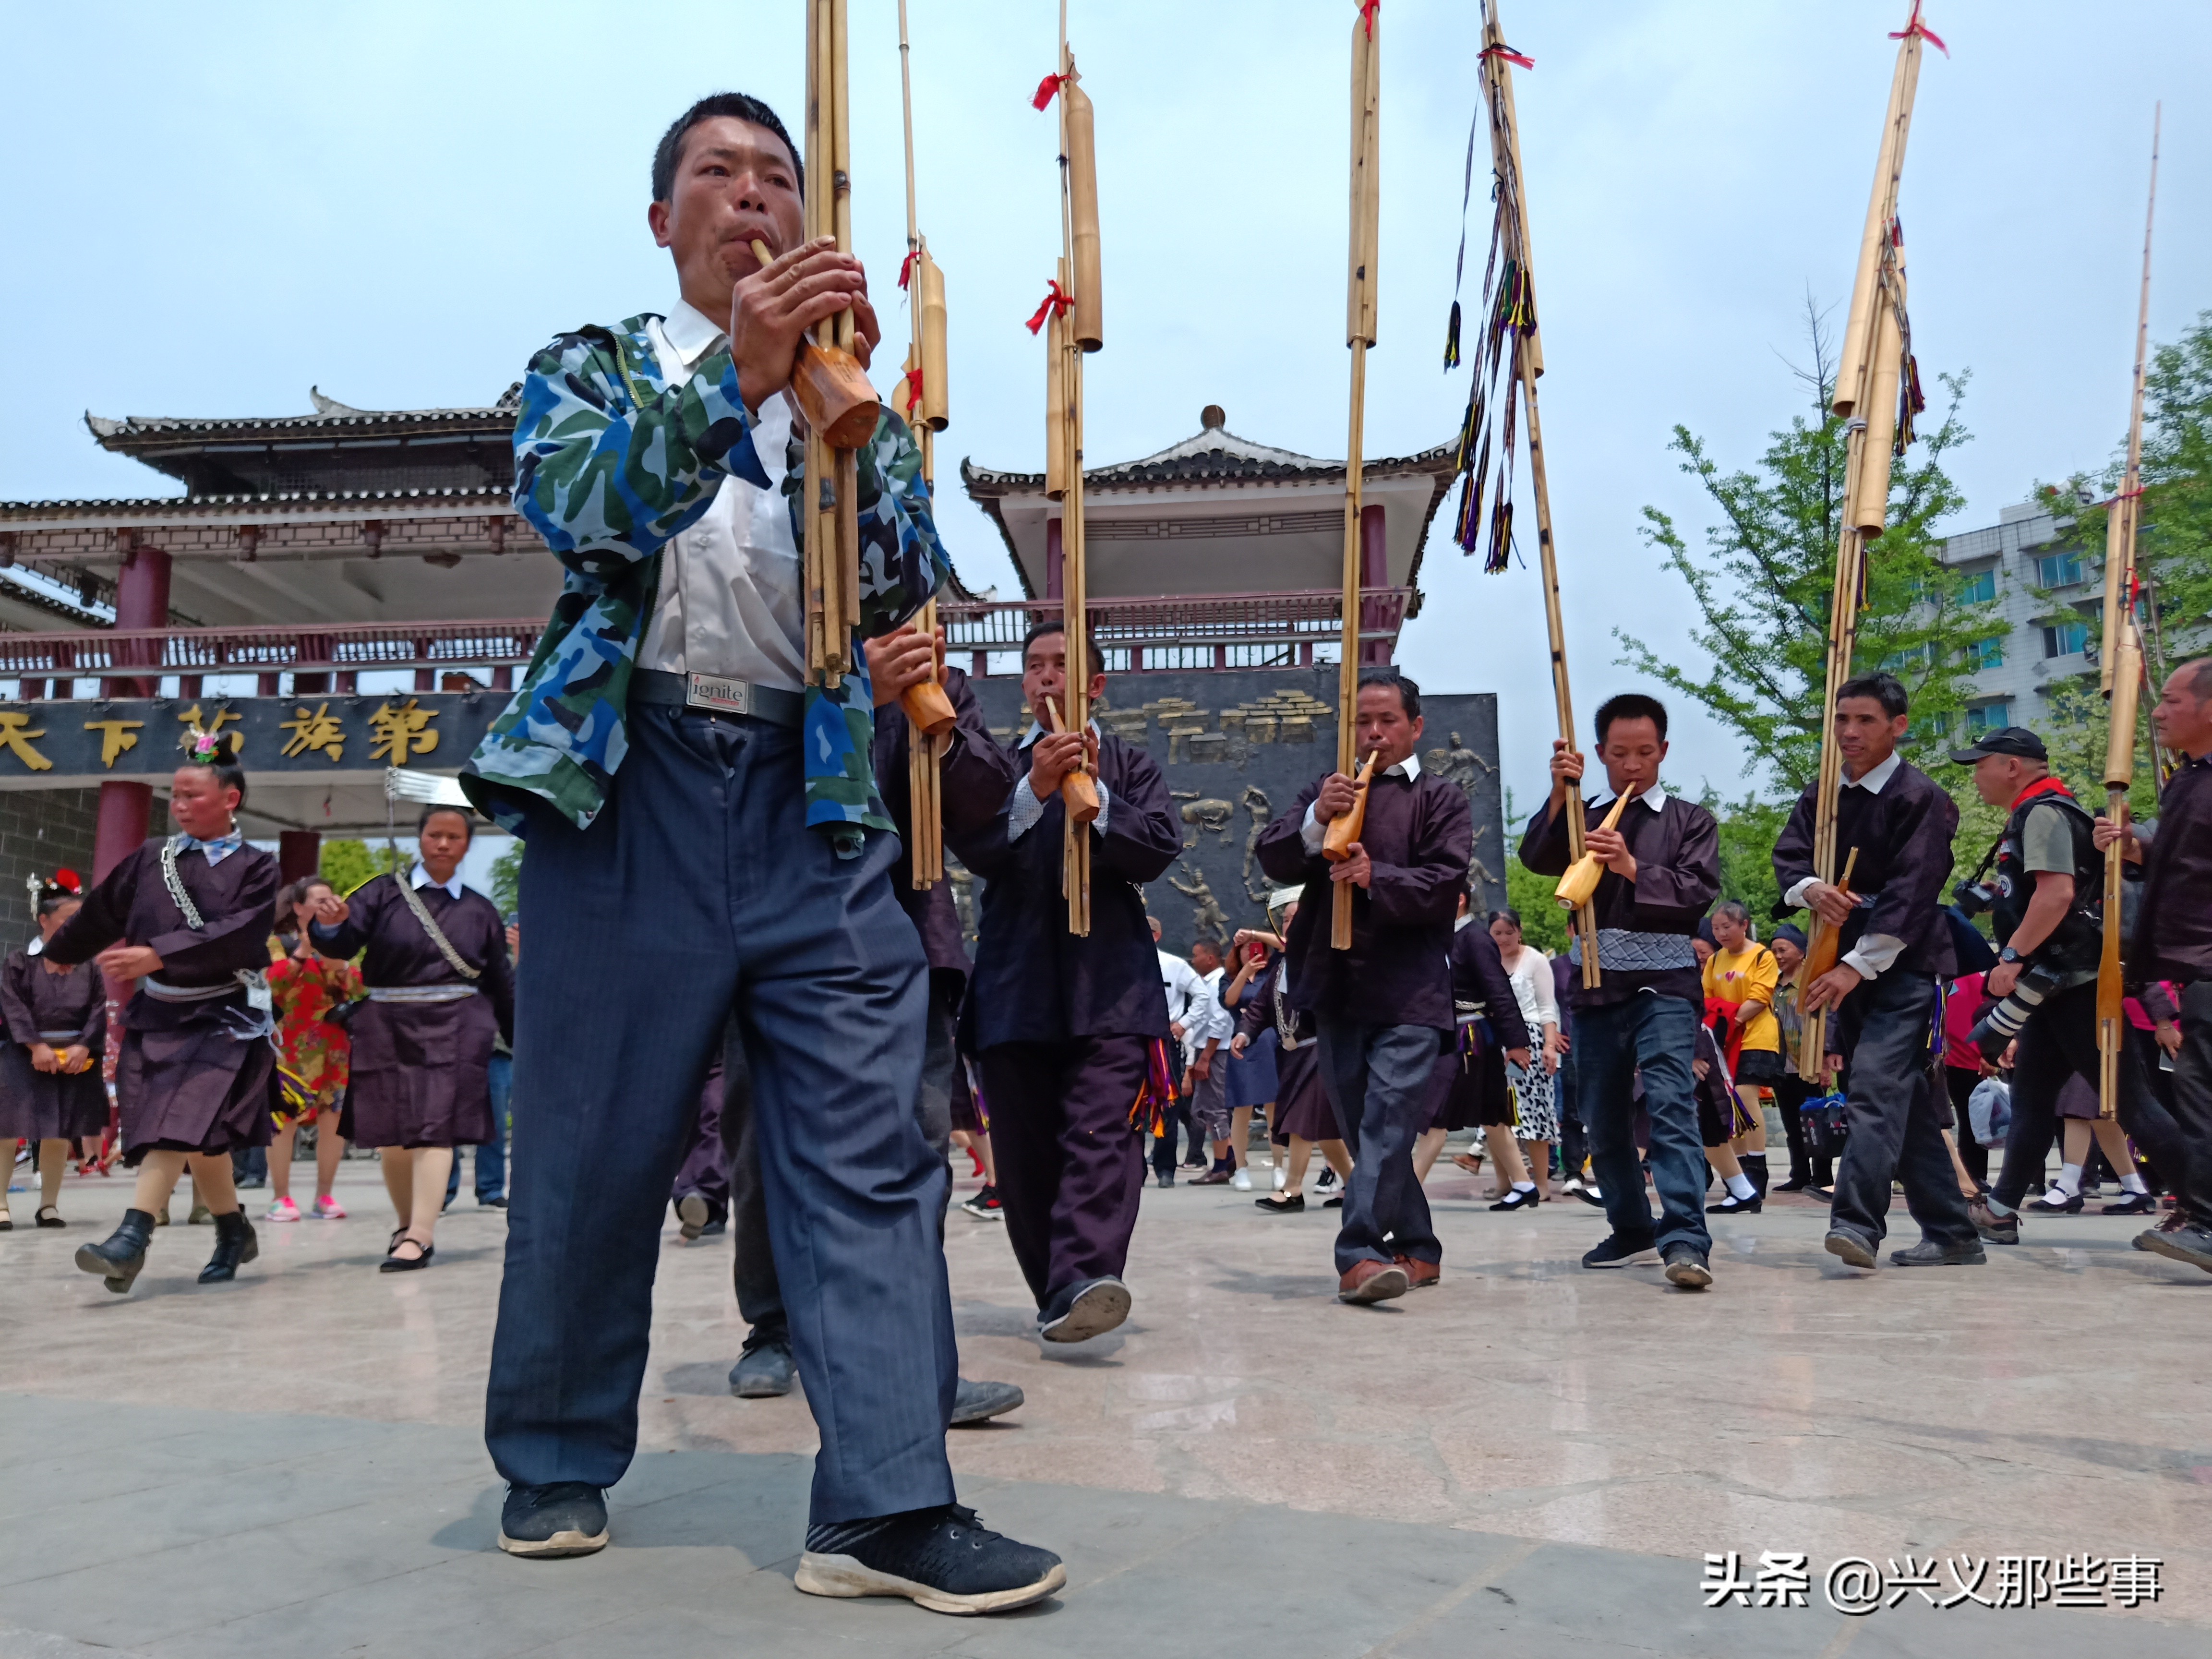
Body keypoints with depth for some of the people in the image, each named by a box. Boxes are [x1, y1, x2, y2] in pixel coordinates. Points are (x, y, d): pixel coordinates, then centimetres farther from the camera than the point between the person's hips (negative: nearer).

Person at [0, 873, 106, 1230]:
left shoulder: (89, 968, 7)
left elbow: (98, 1011, 2)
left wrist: (83, 1047, -13)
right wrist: (37, 1045, -19)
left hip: (74, 1059, 3)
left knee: (60, 1133, 6)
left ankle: (49, 1204, 15)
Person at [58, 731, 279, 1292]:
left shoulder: (254, 867, -6)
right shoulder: (152, 858, 7)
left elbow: (236, 936, -20)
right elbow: (103, 909, 22)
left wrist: (158, 956, -28)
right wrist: (63, 951, 37)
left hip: (221, 1017, -5)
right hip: (157, 1013, 5)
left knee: (181, 1120, -19)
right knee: (200, 1133, 8)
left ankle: (133, 1236, -27)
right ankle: (235, 1231, 24)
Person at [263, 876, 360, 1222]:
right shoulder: (279, 943, 4)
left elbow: (358, 988, 11)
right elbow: (270, 985, -11)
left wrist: (340, 967, -6)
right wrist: (302, 953, -14)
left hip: (335, 1046, 5)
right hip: (293, 1046, -5)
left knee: (333, 1117, 1)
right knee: (285, 1117, -10)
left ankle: (325, 1196, 9)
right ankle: (281, 1198, -4)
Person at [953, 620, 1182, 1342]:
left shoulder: (1131, 766, 15)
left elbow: (1159, 848, 0)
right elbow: (971, 847, -2)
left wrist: (1092, 794, -10)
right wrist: (1035, 789, -16)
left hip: (1110, 984, -1)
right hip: (1016, 987, 2)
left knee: (1104, 1137, -17)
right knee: (1025, 1152, 4)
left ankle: (1083, 1281, -28)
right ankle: (1056, 1294, 15)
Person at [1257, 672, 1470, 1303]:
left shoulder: (1440, 798, 7)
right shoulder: (1326, 791, 17)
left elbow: (1445, 884, -5)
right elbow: (1273, 859, 4)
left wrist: (1377, 878, -22)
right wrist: (1315, 822, -15)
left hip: (1409, 991, -4)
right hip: (1335, 987, 4)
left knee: (1389, 1120, -15)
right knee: (1362, 1128, 9)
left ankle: (1360, 1255, -20)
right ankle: (1416, 1250, 21)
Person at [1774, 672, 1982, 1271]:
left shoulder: (1921, 799, -8)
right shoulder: (1821, 795, 12)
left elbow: (1910, 894, -17)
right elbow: (1788, 855, 3)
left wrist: (1858, 966, -23)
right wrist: (1809, 889, -21)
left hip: (1901, 967, -7)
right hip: (1845, 964, 7)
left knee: (1875, 1087, -20)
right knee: (1904, 1099, 11)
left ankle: (1857, 1223, -26)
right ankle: (1952, 1235, 18)